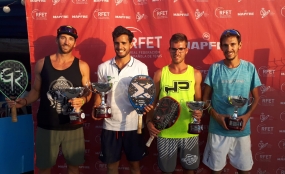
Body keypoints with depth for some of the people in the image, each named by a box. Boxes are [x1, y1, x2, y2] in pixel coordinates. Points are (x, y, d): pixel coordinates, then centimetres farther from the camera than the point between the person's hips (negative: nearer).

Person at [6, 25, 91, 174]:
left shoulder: (82, 66, -2)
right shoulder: (42, 63, 0)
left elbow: (88, 92, 3)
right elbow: (36, 90, 8)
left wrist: (83, 100, -18)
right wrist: (24, 101, -10)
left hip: (73, 127, 0)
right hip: (46, 127, 0)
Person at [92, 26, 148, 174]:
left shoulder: (141, 67, -4)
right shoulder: (103, 67, 1)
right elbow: (99, 93, 10)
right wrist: (96, 108, -9)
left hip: (133, 125, -1)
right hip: (110, 125, 2)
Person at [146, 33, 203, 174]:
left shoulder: (195, 74, 2)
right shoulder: (160, 73, 0)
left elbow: (198, 101, 10)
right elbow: (152, 101, 4)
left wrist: (199, 112, -12)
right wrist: (149, 121, -10)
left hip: (189, 132, 1)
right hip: (165, 133, -1)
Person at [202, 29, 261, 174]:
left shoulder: (250, 68, -3)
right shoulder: (214, 68, -6)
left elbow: (256, 97, 5)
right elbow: (205, 98, -1)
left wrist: (247, 115, -11)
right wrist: (216, 116, -15)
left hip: (242, 129, 1)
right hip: (217, 128, 0)